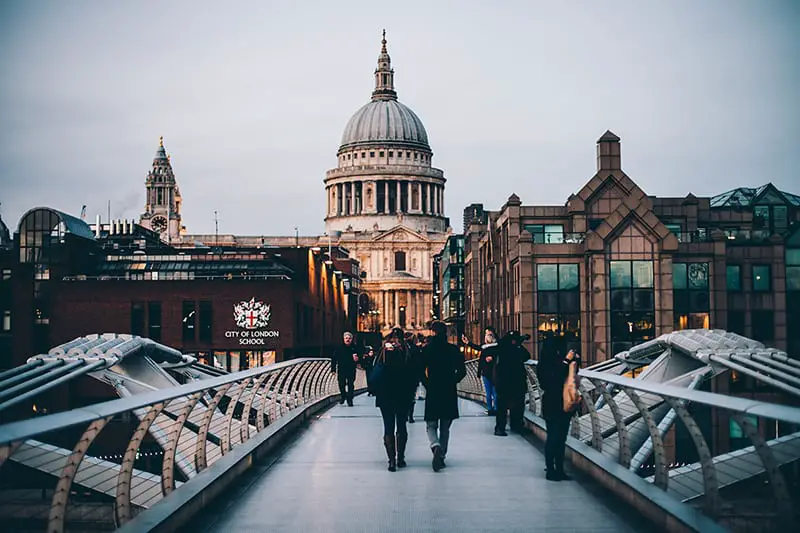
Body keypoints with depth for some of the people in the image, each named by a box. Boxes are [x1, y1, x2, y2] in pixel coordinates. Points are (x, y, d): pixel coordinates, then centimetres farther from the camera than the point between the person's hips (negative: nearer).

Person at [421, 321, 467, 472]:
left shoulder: (426, 350, -6)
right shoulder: (454, 350, -1)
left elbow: (420, 371, -7)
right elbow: (462, 371, -2)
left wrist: (427, 384, 8)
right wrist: (452, 381, 11)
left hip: (432, 392, -2)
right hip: (449, 393, 2)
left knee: (431, 426, 6)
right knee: (445, 428, 14)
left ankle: (436, 446, -22)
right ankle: (442, 456, 15)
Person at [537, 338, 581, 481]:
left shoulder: (560, 361, 5)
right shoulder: (544, 366, -12)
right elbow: (555, 377, -26)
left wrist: (575, 360, 2)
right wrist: (566, 361, -23)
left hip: (564, 405, 6)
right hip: (552, 406, -6)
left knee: (561, 438, 9)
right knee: (553, 438, -3)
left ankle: (559, 470, 15)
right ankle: (550, 471, 4)